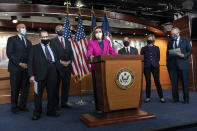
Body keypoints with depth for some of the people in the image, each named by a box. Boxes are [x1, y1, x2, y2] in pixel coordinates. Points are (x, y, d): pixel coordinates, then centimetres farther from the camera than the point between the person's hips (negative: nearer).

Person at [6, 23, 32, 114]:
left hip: (26, 68, 4)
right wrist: (20, 63, -14)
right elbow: (9, 53, -7)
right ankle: (14, 107, 18)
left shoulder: (28, 41, 20)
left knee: (25, 88, 5)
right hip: (15, 68, -4)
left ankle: (22, 105, 18)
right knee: (15, 89, 4)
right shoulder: (12, 39, 4)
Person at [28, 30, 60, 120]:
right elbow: (30, 62, 3)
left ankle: (51, 111, 20)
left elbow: (56, 60, 19)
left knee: (52, 93, 8)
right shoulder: (35, 48, 11)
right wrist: (31, 74, -9)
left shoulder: (52, 47, 22)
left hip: (52, 72, 3)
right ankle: (37, 112, 14)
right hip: (40, 73, -3)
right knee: (38, 93, 0)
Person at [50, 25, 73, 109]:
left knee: (66, 85, 6)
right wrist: (61, 62, -13)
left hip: (68, 66, 4)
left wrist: (69, 61, -4)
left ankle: (64, 102, 15)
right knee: (56, 85, 0)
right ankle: (55, 103, 9)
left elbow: (71, 53, 14)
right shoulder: (53, 41, 4)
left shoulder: (68, 41, 19)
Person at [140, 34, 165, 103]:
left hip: (155, 66, 0)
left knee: (157, 81, -3)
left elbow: (158, 58, 8)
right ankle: (148, 97, 10)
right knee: (148, 82, 3)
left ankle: (161, 97, 6)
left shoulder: (156, 48, 12)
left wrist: (154, 62, -2)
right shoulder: (144, 48, 10)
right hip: (147, 67, 0)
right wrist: (146, 61, -4)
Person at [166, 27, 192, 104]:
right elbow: (167, 53, 15)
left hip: (183, 64, -2)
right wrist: (168, 63, 6)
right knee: (174, 83, 3)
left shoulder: (185, 40, 7)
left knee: (185, 82, 1)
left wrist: (184, 55, -15)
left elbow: (190, 51, 4)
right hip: (172, 65, 3)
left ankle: (186, 99, 12)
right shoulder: (170, 42, 15)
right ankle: (175, 98, 14)